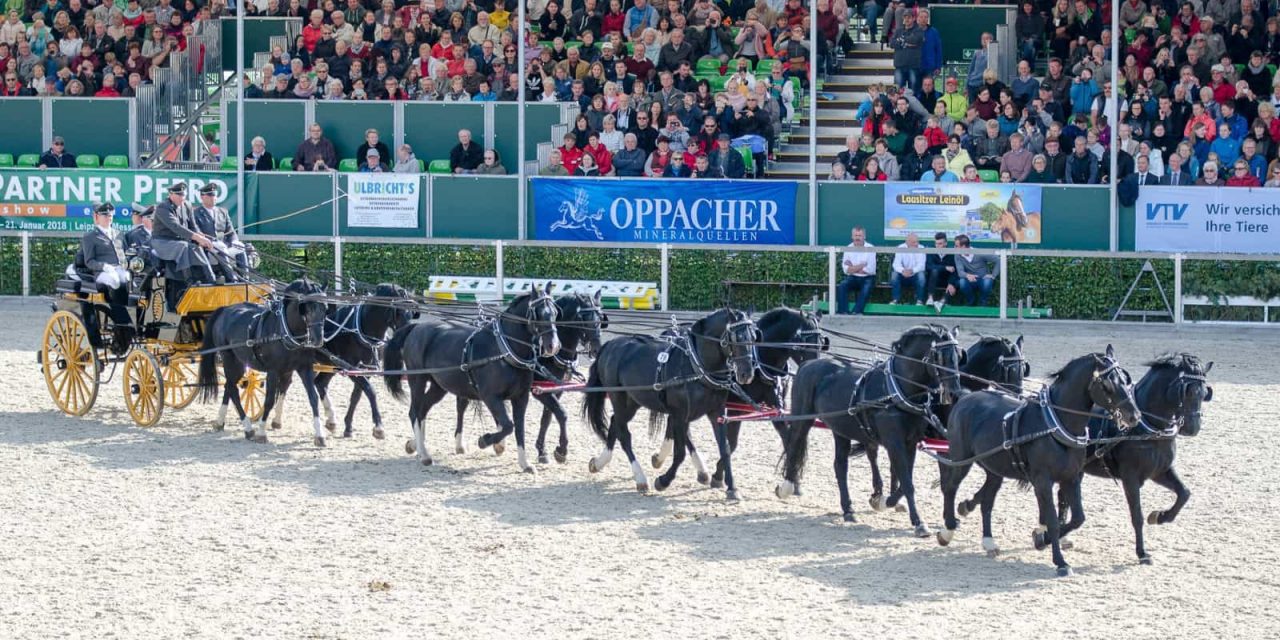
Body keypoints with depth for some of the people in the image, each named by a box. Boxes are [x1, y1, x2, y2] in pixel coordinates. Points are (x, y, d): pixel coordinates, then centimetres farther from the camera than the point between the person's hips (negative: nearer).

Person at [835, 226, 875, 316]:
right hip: (853, 278, 3)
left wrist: (853, 268, -7)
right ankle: (843, 312, -31)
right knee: (841, 286, -25)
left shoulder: (870, 249, -5)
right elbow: (846, 269, -6)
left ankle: (856, 312, -39)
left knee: (866, 288, -34)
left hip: (867, 278, -3)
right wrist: (862, 265, -12)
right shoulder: (848, 248, 3)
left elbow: (870, 269, -13)